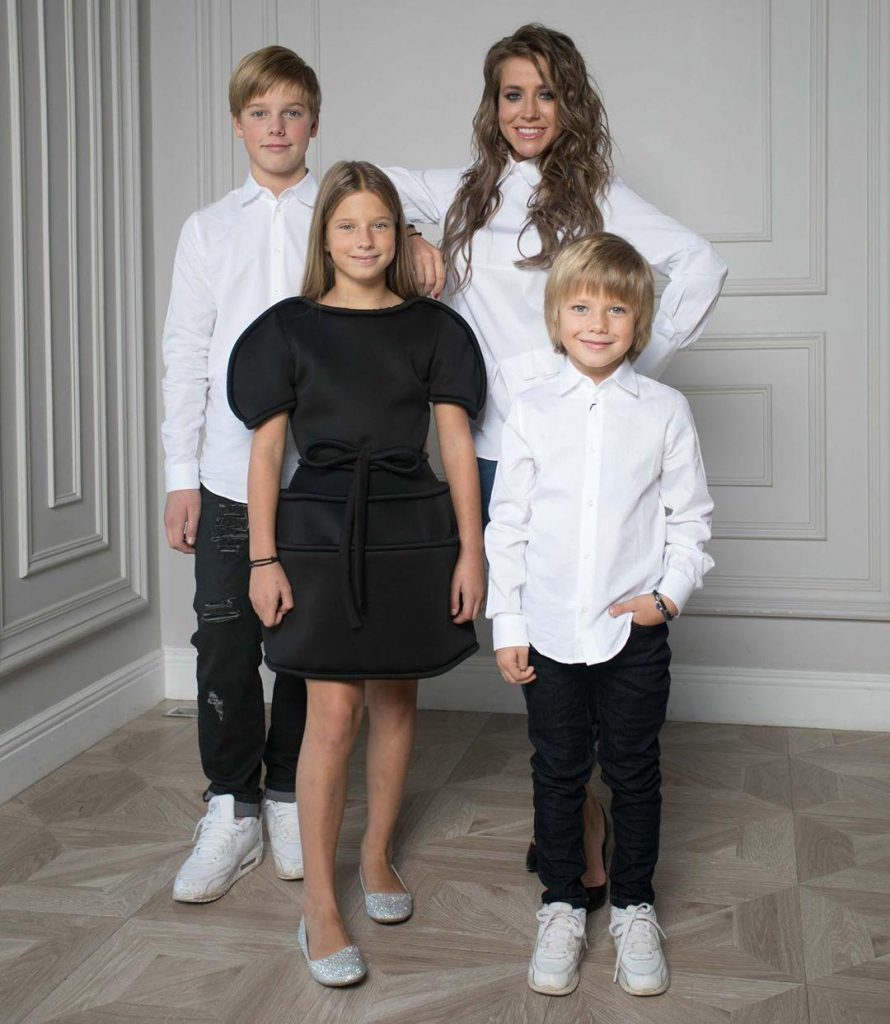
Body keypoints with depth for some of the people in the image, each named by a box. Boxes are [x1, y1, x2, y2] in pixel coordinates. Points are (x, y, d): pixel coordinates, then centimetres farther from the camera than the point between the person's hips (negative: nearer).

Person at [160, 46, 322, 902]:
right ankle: (232, 810, 17)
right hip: (230, 475, 1)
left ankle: (291, 801, 24)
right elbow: (186, 356, 7)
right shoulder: (207, 230, 9)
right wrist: (181, 476, 3)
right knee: (224, 646, 2)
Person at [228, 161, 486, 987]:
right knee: (333, 714, -5)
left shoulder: (431, 327, 5)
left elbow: (456, 443, 4)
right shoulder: (289, 328, 2)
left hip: (412, 530, 2)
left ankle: (376, 854, 31)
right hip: (320, 530, -2)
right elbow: (266, 449, 1)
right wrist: (263, 558, -4)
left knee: (394, 701, 12)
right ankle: (318, 903, 4)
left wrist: (470, 549, -1)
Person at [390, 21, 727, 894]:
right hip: (491, 445, 5)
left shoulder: (595, 194, 1)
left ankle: (586, 831, 9)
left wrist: (639, 363, -6)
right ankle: (577, 813, 24)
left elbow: (702, 266, -4)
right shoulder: (469, 192, 14)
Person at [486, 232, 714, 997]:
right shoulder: (532, 412, 0)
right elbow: (507, 525, 2)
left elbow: (690, 516, 4)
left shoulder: (665, 411, -2)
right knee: (559, 771, 11)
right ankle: (562, 906, 28)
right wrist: (508, 625, 0)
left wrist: (671, 593, -9)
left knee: (634, 772, 11)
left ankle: (634, 908, 29)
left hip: (635, 629, 0)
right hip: (551, 632, 1)